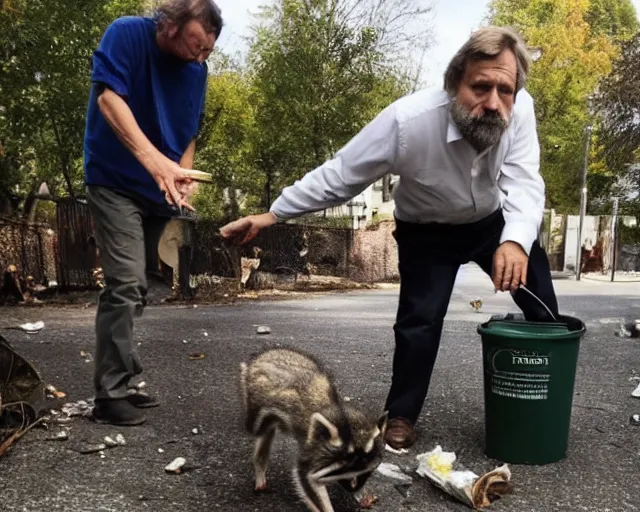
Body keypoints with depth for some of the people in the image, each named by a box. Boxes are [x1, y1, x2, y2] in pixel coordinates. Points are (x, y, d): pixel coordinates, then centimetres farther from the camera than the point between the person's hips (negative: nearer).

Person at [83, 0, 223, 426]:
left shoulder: (197, 70, 3)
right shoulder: (126, 35, -13)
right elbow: (108, 97, -25)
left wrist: (182, 176, -9)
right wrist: (154, 161, -38)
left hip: (158, 192, 7)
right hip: (116, 182, -7)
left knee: (136, 289, 10)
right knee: (126, 283, -17)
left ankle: (119, 383, 21)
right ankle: (110, 395, -10)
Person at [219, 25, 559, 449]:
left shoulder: (520, 110, -29)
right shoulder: (407, 121, -37)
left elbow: (525, 184, -29)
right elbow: (339, 175, -27)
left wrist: (516, 241, -51)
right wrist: (271, 215, -24)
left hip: (493, 222, 4)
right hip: (427, 232, -3)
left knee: (543, 309, 8)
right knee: (420, 321, -10)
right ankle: (401, 416, 14)